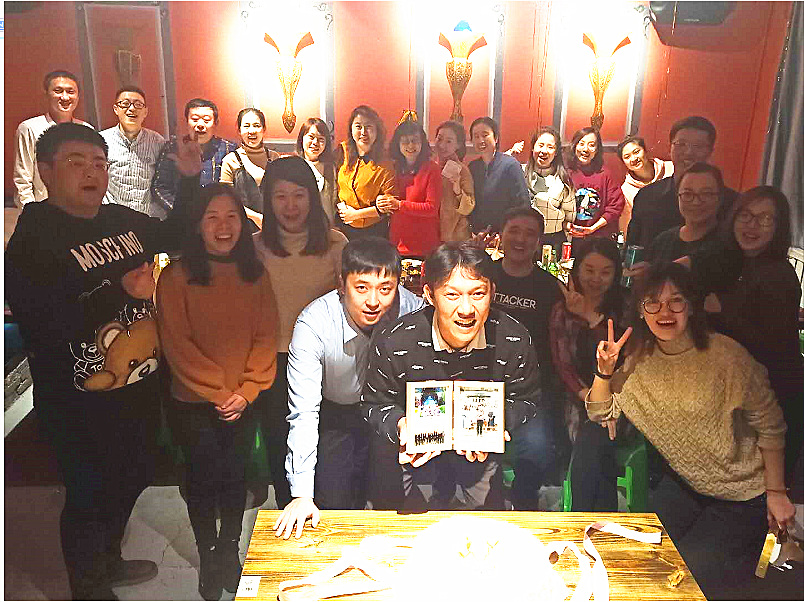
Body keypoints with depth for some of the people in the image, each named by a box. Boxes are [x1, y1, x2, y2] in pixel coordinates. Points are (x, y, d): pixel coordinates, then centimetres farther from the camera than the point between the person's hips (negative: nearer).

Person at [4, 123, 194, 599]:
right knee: (89, 498, 11)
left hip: (141, 387, 7)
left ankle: (110, 562, 50)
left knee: (131, 482, 24)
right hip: (82, 404, -7)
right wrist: (120, 291, -31)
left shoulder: (123, 220, 3)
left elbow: (174, 237, 20)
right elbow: (45, 324, -25)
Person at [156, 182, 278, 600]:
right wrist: (219, 392, -13)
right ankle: (208, 555, 33)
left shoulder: (255, 275, 0)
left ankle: (230, 549, 36)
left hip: (243, 403, 3)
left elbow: (266, 336, -1)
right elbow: (177, 344, -12)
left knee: (235, 475, 14)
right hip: (193, 404, -2)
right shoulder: (176, 277, -10)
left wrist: (246, 391, -10)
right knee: (203, 477, 10)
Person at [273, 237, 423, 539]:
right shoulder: (314, 324, -31)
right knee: (334, 508, -1)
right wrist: (301, 495, -32)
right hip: (333, 416, -2)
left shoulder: (412, 308, -26)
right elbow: (304, 413, -30)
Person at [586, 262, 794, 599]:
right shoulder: (639, 359, -5)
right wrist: (604, 370, -21)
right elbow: (602, 413, -4)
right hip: (682, 482, 4)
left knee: (690, 573, -8)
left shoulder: (725, 355, -20)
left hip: (742, 496, -4)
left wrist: (776, 492, -7)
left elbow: (770, 427, -10)